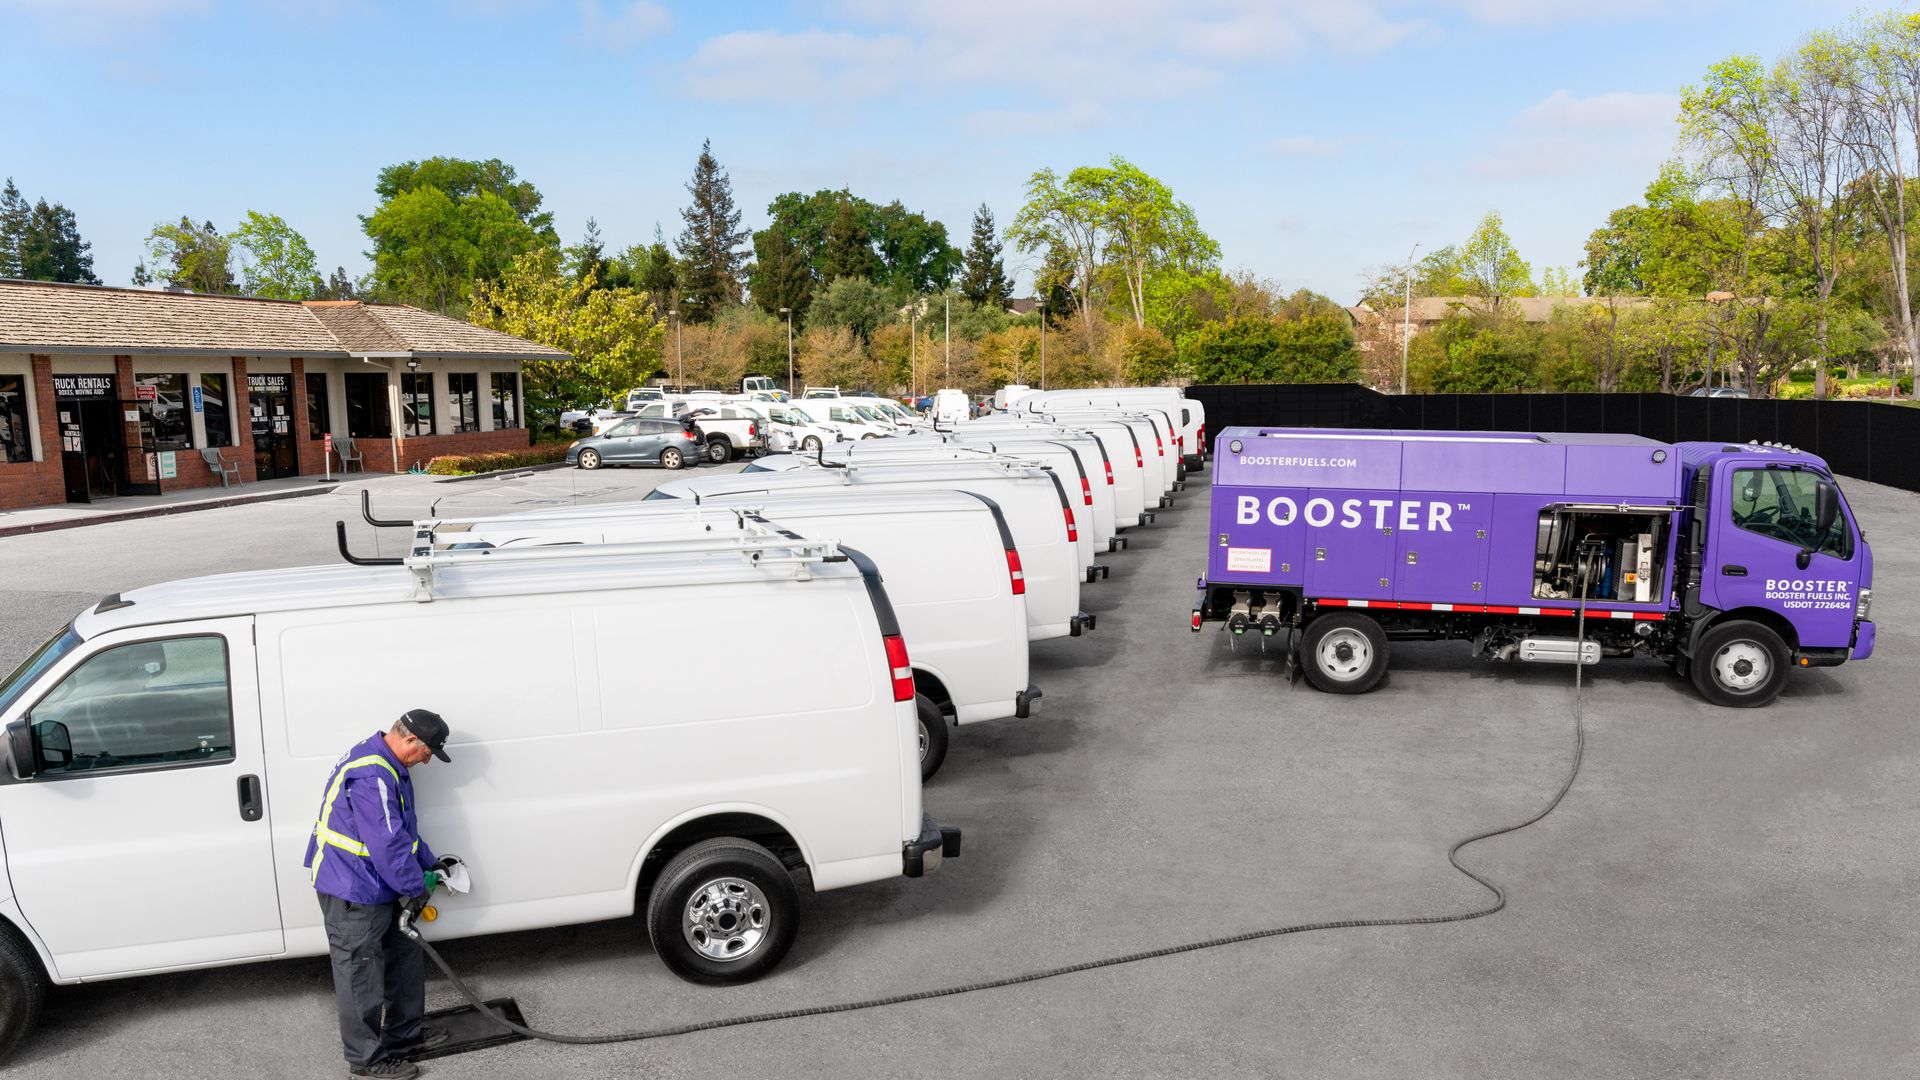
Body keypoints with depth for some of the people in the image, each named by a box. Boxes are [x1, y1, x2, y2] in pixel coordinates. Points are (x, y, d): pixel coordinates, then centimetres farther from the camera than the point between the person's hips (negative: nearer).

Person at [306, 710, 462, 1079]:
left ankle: (403, 1034, 32)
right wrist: (416, 887, -17)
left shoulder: (388, 765, 8)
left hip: (376, 887, 11)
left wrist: (429, 864, 14)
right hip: (353, 892, -11)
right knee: (361, 976, 2)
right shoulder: (371, 776, -28)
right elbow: (387, 843, -27)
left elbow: (404, 828, 18)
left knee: (403, 957, 18)